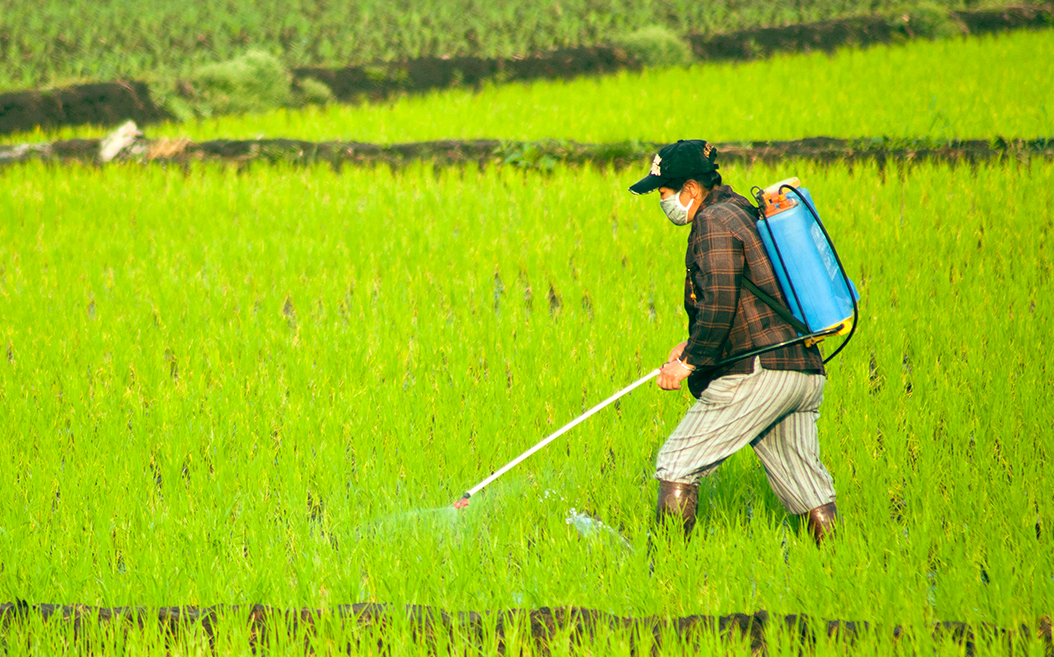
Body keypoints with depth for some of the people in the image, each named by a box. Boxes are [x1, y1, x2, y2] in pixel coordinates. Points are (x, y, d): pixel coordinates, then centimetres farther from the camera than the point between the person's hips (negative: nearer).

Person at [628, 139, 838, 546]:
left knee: (677, 466, -4)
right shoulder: (744, 213, 22)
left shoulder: (714, 222, -7)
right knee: (806, 488, 10)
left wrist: (689, 362, -12)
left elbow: (720, 303, -19)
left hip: (757, 372, -9)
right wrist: (694, 345, 20)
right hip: (805, 371, 9)